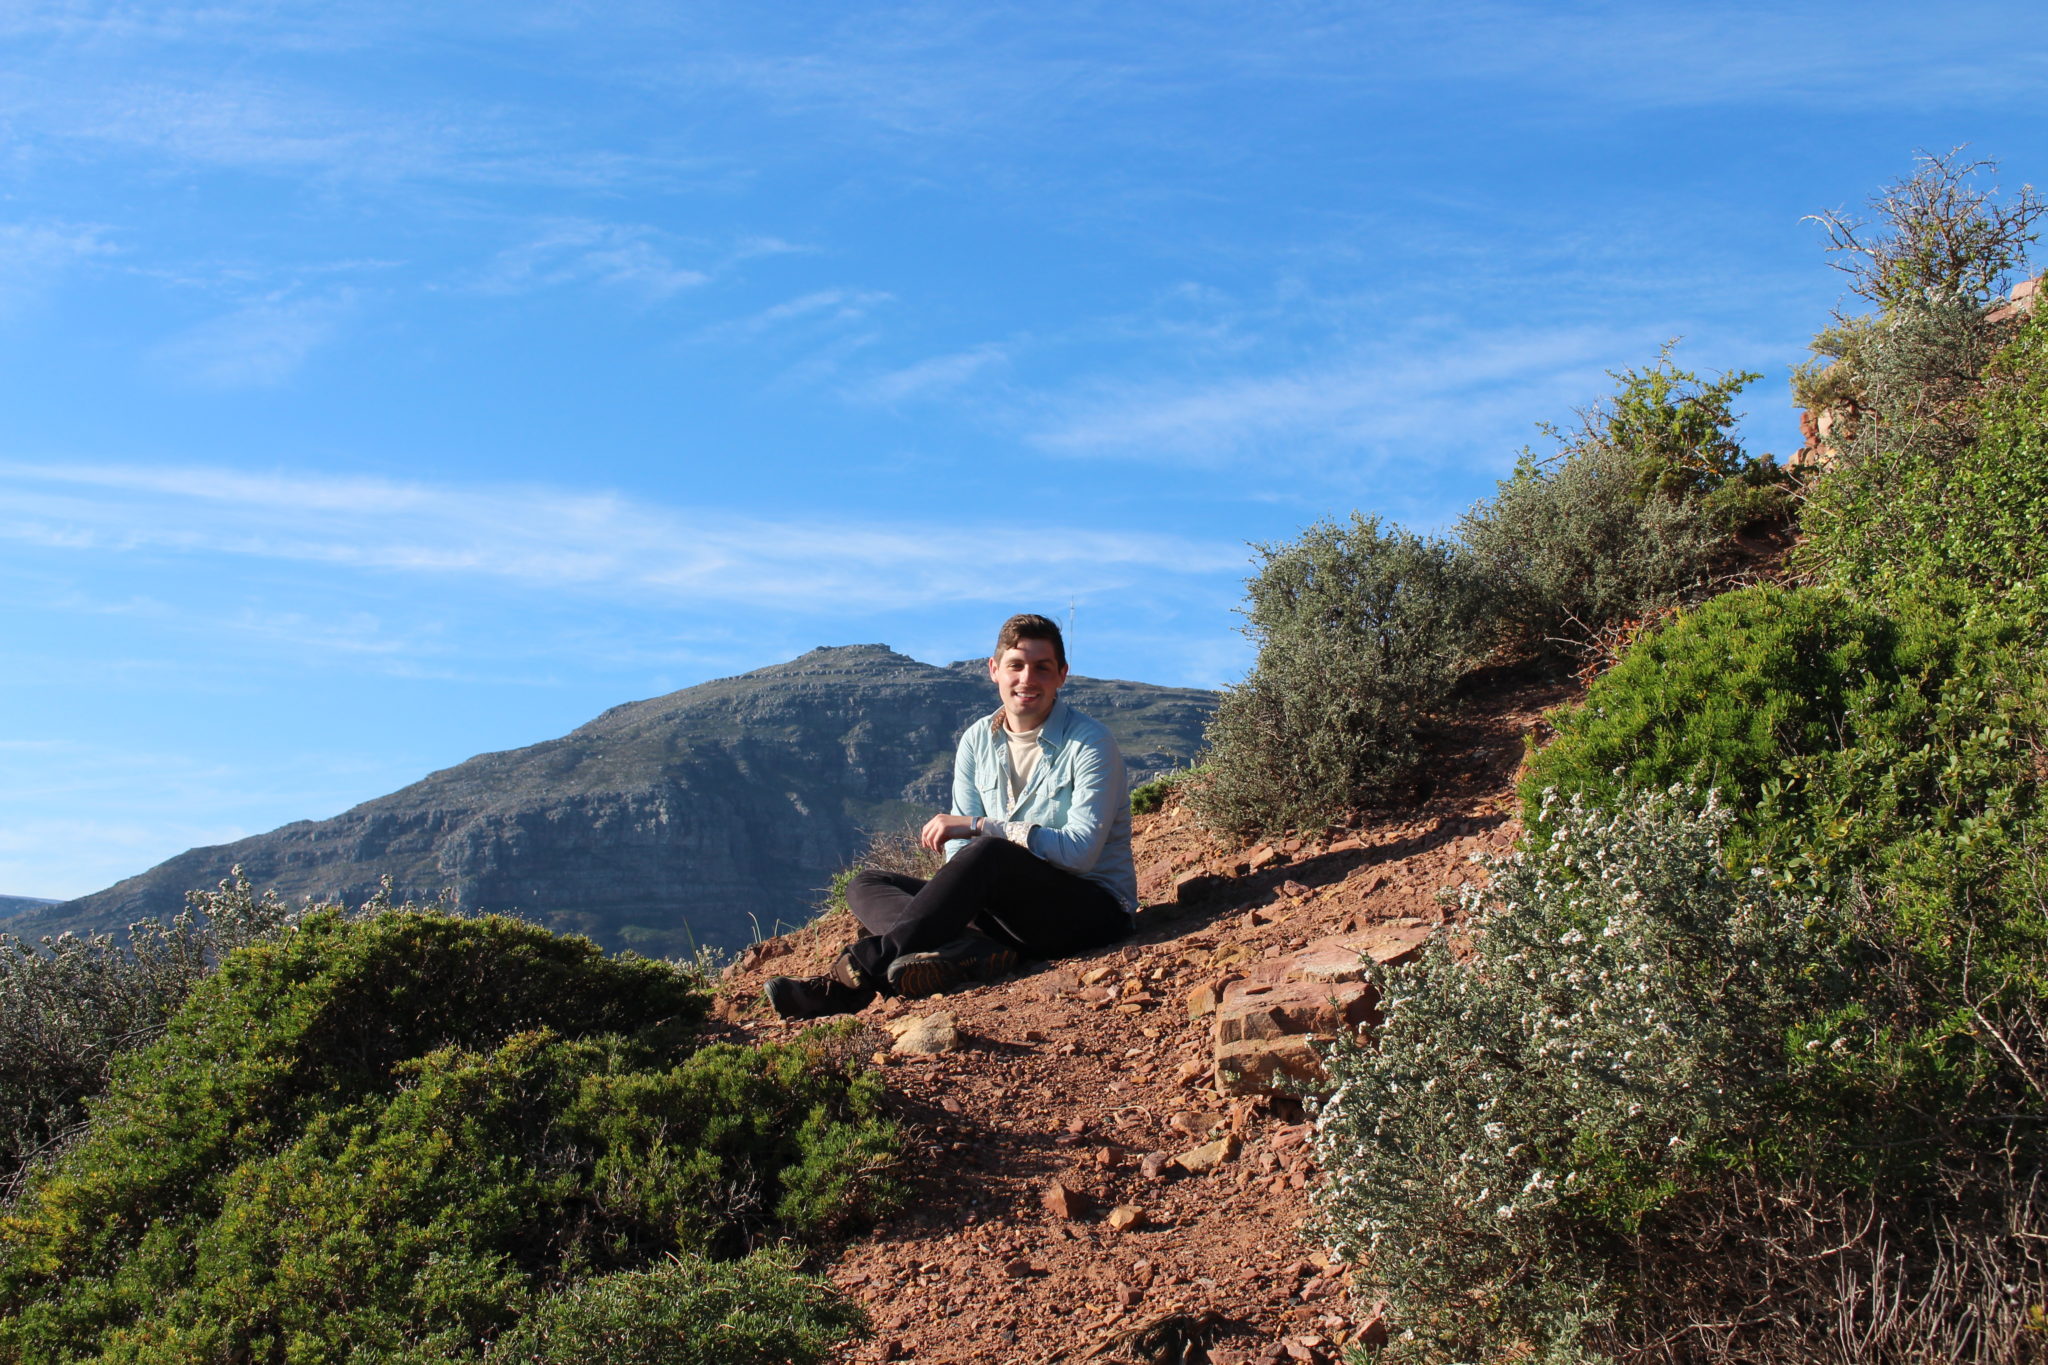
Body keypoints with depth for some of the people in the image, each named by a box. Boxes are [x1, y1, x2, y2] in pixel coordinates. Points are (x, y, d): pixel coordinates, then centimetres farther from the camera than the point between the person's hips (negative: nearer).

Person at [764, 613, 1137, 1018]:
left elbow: (1081, 851, -19)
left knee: (989, 854, -36)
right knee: (866, 886, -5)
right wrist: (963, 892, -19)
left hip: (1094, 910, -7)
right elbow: (960, 848, 5)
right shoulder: (978, 741, 8)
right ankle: (975, 952, -36)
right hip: (1016, 911, 7)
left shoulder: (1090, 743, -9)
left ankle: (854, 976, -39)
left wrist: (978, 826, -24)